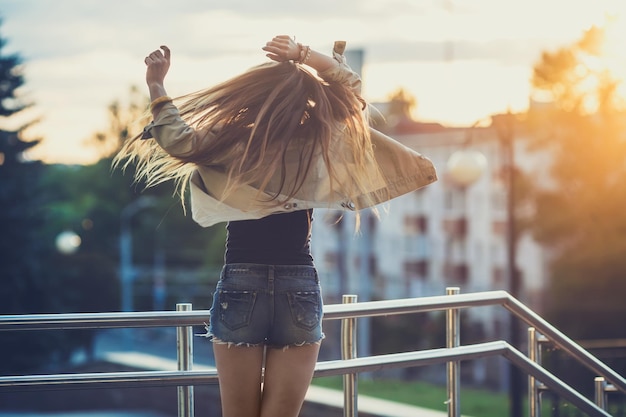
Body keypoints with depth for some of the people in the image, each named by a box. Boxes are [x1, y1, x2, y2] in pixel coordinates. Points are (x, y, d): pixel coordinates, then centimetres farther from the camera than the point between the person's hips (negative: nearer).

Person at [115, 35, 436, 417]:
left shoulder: (232, 144, -10)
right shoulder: (320, 145, -2)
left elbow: (178, 139, -20)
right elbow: (350, 85, 9)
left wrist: (157, 86, -11)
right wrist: (303, 55, -1)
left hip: (241, 289, -1)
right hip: (300, 291, 1)